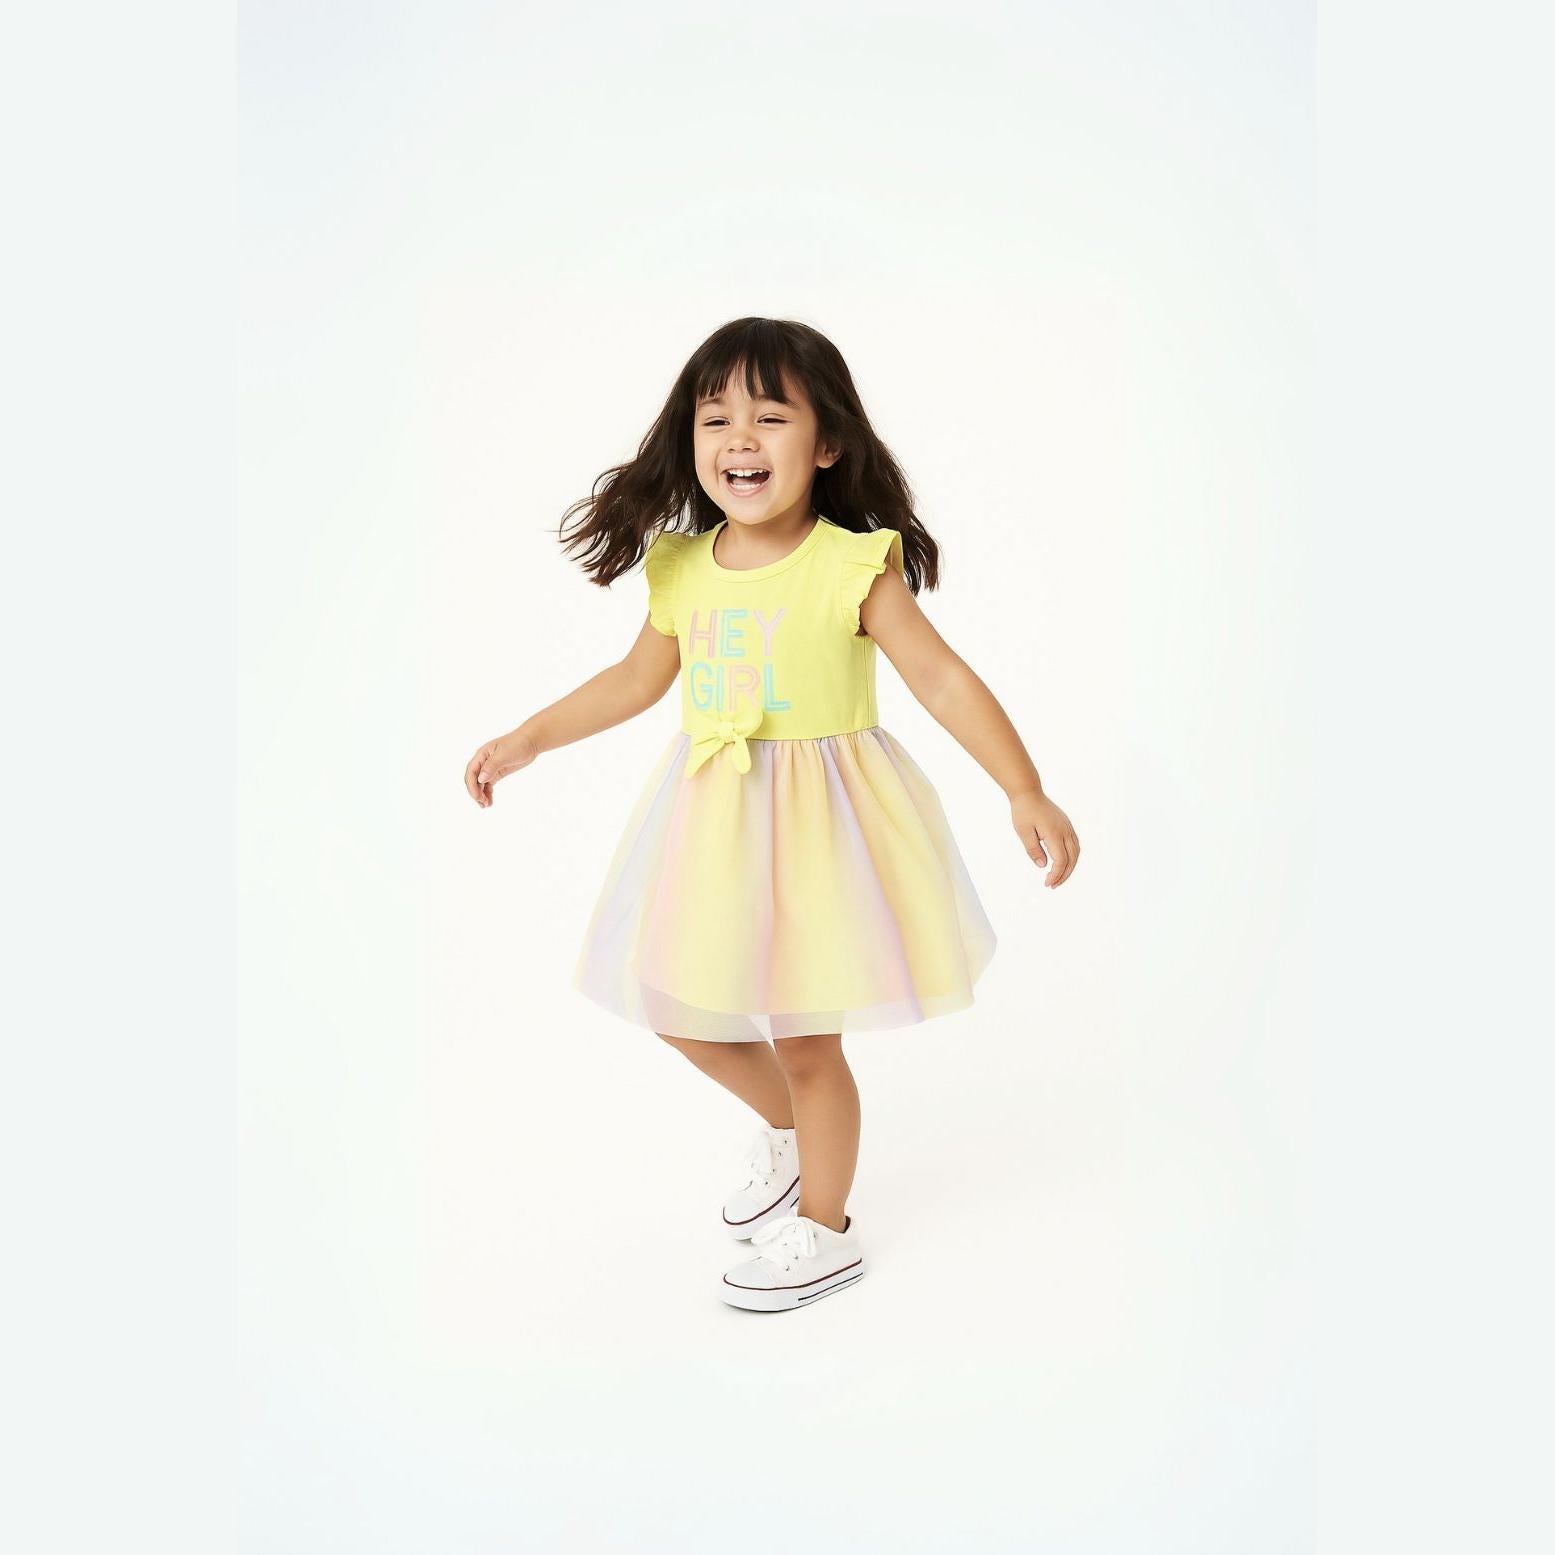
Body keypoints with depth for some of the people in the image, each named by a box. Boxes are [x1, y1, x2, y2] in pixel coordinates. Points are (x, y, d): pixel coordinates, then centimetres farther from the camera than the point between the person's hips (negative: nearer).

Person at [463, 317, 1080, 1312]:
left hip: (818, 819, -5)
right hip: (710, 816, 6)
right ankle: (785, 1128, 47)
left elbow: (944, 678, -17)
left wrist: (1027, 794, -26)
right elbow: (639, 678, 15)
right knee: (686, 1015, 16)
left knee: (804, 1038, 5)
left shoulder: (853, 567, -15)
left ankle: (824, 1230, 30)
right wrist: (528, 740, 17)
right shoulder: (681, 568, 0)